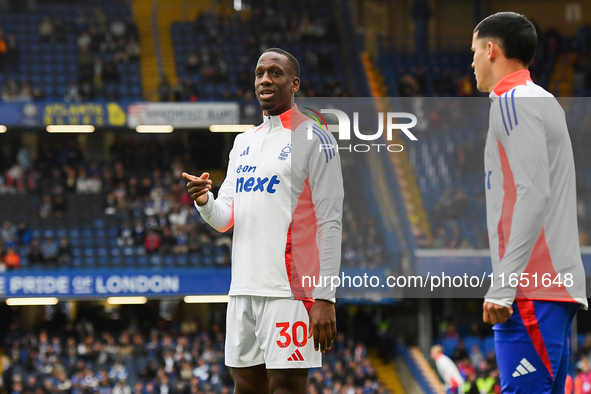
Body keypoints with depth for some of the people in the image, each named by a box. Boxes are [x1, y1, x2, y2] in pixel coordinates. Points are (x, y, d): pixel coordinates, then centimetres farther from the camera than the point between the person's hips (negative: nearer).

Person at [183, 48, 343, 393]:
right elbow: (225, 219, 18)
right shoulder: (244, 142, 18)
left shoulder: (312, 139, -5)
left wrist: (325, 298, -16)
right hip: (243, 287, 7)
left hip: (290, 288, -7)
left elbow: (330, 223, -10)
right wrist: (205, 203, -7)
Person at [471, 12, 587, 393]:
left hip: (532, 290, -10)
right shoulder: (544, 101, 21)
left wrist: (503, 286, -21)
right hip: (558, 286, 10)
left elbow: (533, 194, -18)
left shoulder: (512, 103, -8)